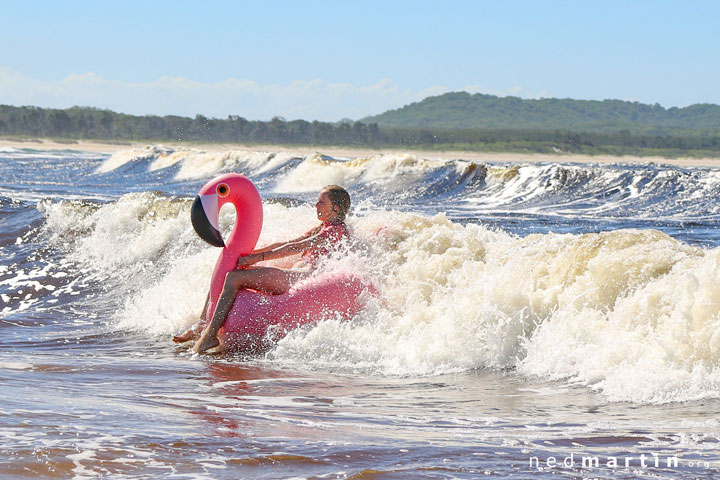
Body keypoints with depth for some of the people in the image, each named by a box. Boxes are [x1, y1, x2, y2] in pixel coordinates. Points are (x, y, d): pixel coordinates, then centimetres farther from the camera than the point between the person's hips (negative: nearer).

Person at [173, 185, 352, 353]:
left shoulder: (337, 230, -6)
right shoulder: (321, 229, 26)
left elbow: (296, 248, -15)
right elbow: (286, 244, 24)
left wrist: (257, 257, -19)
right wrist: (249, 253, 15)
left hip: (302, 278, -10)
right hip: (293, 276, 10)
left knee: (234, 277, -22)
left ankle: (210, 334, -27)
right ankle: (200, 327, 2)